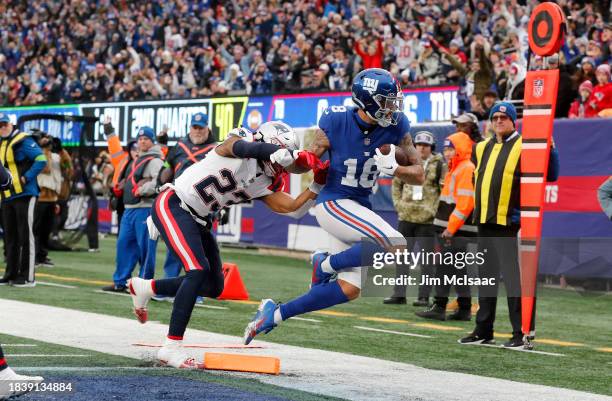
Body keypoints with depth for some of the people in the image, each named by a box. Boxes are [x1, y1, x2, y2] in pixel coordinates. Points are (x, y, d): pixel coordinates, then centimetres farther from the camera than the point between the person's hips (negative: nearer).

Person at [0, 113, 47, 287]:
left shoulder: (23, 141, -10)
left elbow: (41, 160, -17)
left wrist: (26, 178, -18)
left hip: (24, 195, -8)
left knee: (25, 235, -6)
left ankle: (28, 277, -3)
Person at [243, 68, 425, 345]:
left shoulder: (396, 127, -7)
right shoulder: (336, 122, -16)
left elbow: (419, 176, -2)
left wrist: (393, 169, -22)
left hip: (359, 208, 6)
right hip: (333, 203, -6)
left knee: (349, 290, 5)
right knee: (396, 247, -26)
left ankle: (274, 314, 17)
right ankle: (326, 265, -4)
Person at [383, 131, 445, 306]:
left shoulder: (439, 165, -3)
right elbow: (396, 184, 17)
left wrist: (435, 209, -10)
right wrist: (398, 204, 8)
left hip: (427, 219, -4)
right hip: (406, 217, 4)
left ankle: (424, 296, 6)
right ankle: (399, 294, 13)